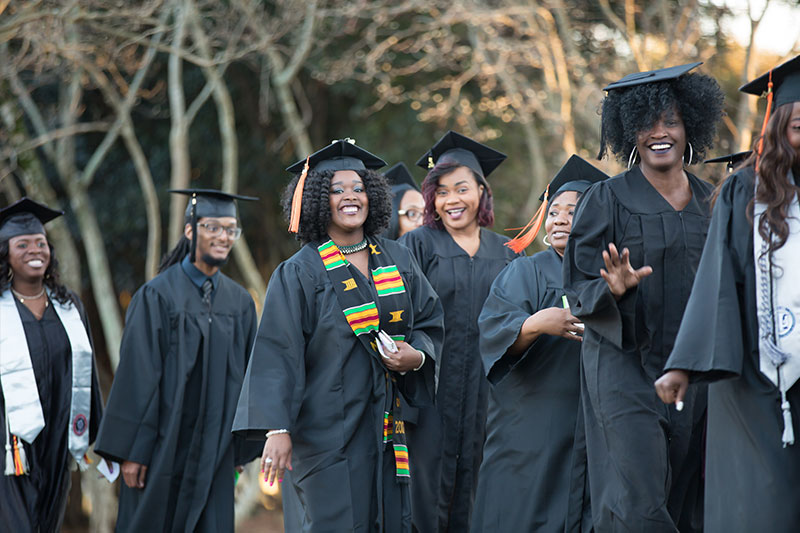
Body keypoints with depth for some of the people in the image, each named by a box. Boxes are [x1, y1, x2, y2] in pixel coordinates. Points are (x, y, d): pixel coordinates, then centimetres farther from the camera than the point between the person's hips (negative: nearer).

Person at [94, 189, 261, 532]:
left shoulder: (240, 302, 8)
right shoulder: (157, 295, -5)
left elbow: (245, 376, 11)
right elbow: (137, 374, -9)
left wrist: (240, 450, 9)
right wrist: (132, 451, -12)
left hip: (214, 449, 4)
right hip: (163, 446, -3)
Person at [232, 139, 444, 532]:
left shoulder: (397, 260, 10)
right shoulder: (299, 273, -4)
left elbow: (431, 320, 17)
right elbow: (277, 353, -10)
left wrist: (417, 356, -6)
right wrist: (276, 428, -19)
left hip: (388, 432, 5)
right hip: (328, 433, -5)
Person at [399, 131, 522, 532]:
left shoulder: (504, 252, 12)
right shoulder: (417, 246, 2)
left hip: (489, 390, 3)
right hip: (433, 385, -3)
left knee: (477, 483, 4)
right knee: (431, 483, -4)